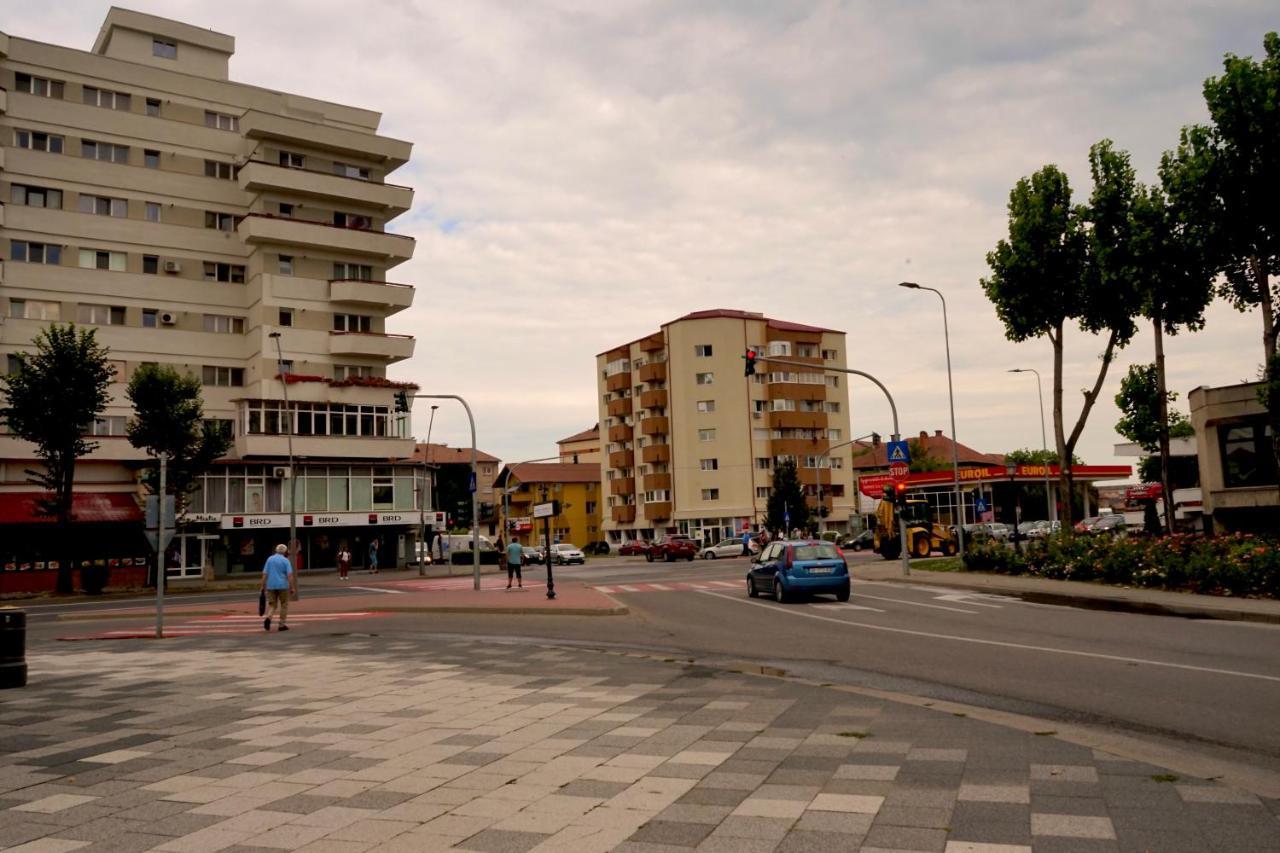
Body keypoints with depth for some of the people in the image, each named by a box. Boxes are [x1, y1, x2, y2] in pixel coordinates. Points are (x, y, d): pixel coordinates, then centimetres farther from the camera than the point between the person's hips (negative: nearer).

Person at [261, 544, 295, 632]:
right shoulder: (285, 560, -3)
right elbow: (290, 575, -12)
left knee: (273, 606, 10)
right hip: (282, 586, -3)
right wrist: (292, 588, -10)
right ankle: (282, 625, 10)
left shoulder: (269, 559, 8)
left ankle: (268, 618, -18)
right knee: (284, 605, 12)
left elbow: (264, 574, 3)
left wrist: (263, 586, 6)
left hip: (271, 586, 3)